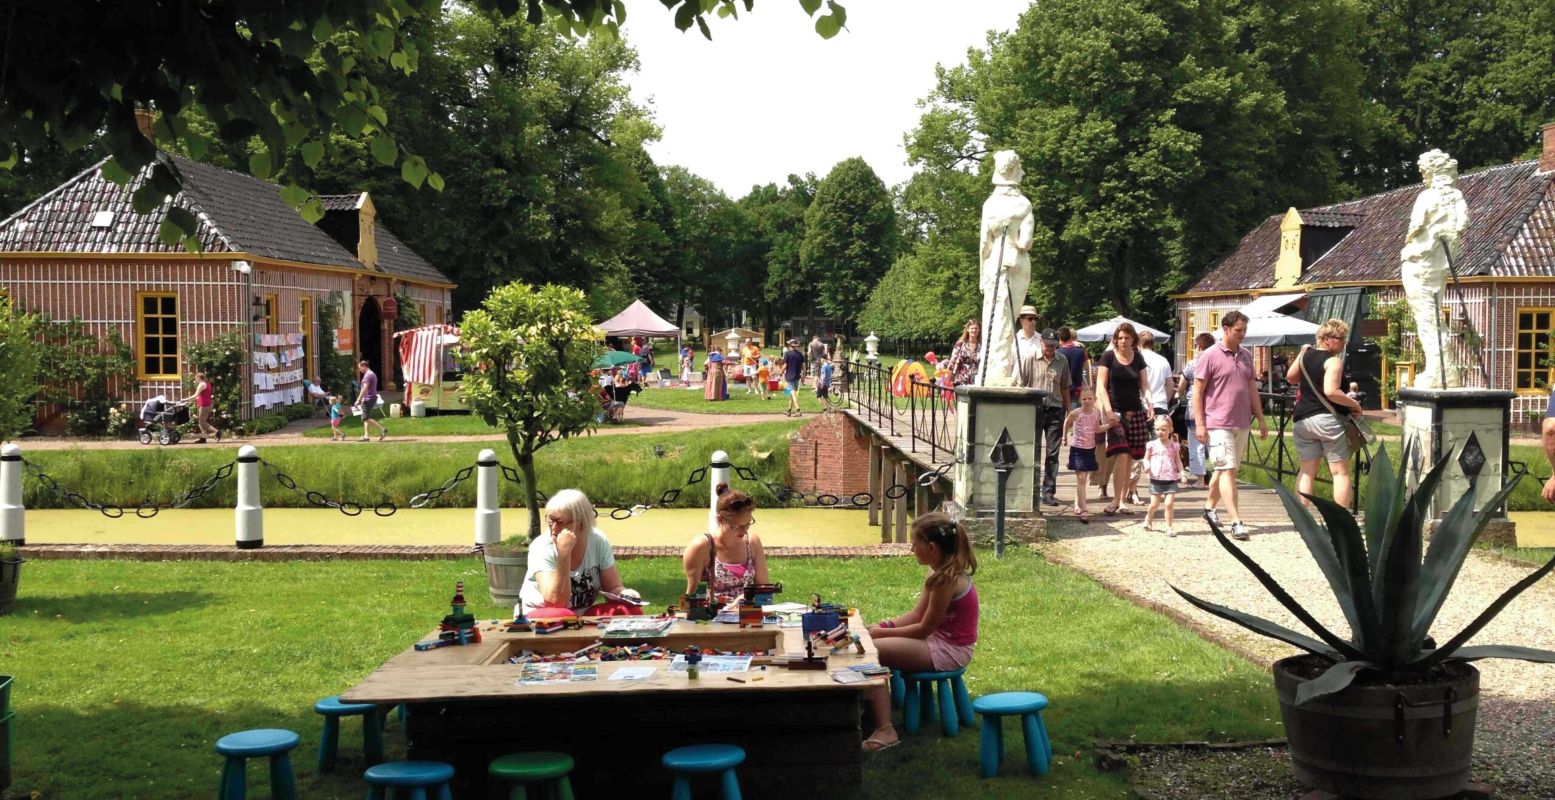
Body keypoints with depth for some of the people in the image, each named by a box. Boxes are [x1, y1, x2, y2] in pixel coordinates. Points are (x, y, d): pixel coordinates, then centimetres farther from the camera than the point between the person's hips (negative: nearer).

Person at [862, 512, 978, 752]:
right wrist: (884, 626, -2)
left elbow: (924, 628, -18)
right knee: (876, 641, 10)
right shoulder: (941, 571, 6)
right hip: (941, 640, 10)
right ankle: (871, 709, 11)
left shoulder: (946, 579, -23)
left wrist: (882, 633, -11)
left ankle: (885, 730, -16)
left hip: (949, 650, -10)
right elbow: (917, 614, 10)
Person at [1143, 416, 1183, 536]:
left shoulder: (1174, 445, 3)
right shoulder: (1152, 445, 2)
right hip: (1156, 479, 0)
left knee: (1170, 503, -8)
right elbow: (1146, 458, 10)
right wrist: (1147, 465, -12)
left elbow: (1178, 460, 9)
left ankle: (1169, 526, 2)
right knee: (1155, 503, 4)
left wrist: (1181, 472, -4)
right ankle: (1148, 518, 34)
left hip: (1171, 480, 0)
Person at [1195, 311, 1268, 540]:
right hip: (1219, 424, -6)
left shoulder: (1246, 356, 12)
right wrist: (1199, 424, -11)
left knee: (1223, 469, 13)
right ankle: (1236, 522, -14)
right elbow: (1197, 391, -6)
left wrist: (1261, 419, 16)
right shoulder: (1210, 356, -6)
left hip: (1242, 424, 6)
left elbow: (1252, 389, 19)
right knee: (1227, 470, -10)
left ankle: (1209, 507, 29)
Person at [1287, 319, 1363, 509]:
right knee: (1341, 472, 2)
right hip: (1328, 419, -6)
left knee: (1306, 471, 9)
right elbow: (1331, 392, -22)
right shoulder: (1333, 361, -10)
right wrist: (1354, 404, -11)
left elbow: (1290, 377, 25)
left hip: (1302, 420, 6)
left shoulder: (1305, 354, 10)